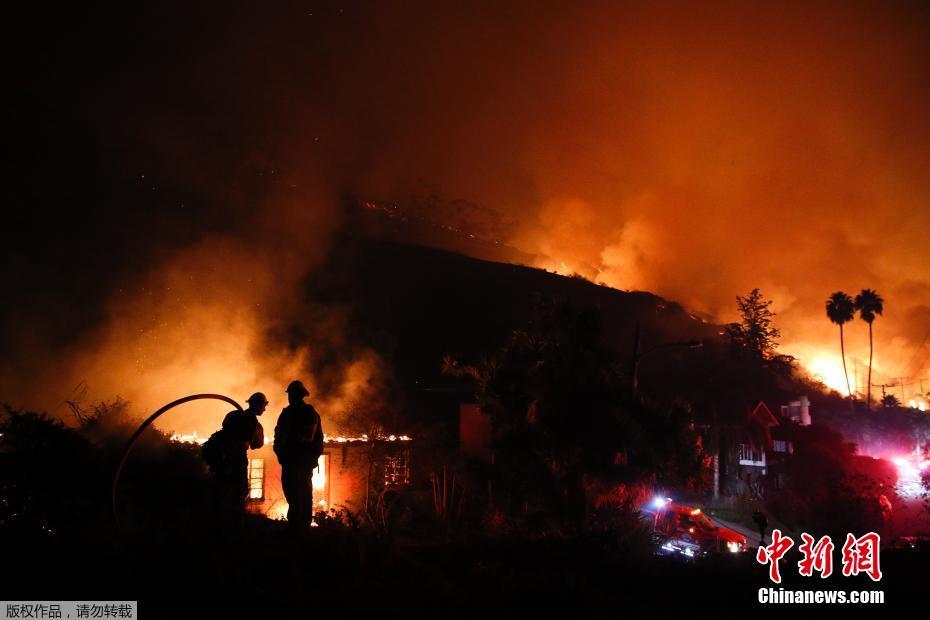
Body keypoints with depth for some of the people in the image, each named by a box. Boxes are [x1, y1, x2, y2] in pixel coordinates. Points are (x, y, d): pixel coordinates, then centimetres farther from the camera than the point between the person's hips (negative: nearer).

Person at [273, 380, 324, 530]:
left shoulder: (289, 412, -6)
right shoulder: (313, 413, 12)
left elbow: (280, 435, -7)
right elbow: (319, 438, 15)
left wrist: (279, 451, 5)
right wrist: (314, 456, 18)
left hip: (292, 457, -6)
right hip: (308, 459, 6)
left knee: (292, 491, -9)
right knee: (305, 491, 12)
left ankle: (294, 525, -15)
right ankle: (305, 523, 15)